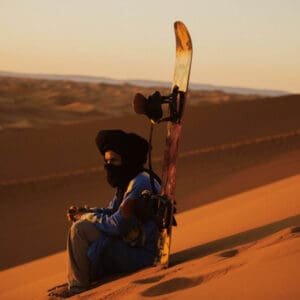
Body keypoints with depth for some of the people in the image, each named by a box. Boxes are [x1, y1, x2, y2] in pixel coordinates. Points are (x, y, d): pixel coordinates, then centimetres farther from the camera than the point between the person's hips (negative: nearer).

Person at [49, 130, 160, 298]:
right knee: (83, 222, 22)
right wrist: (83, 212, -1)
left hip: (141, 254, -11)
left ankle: (78, 286, -5)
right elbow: (112, 212, 17)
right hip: (131, 243, 11)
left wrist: (87, 217, -9)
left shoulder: (140, 184, -21)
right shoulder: (128, 181, 12)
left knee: (80, 229, -16)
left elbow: (117, 225, -25)